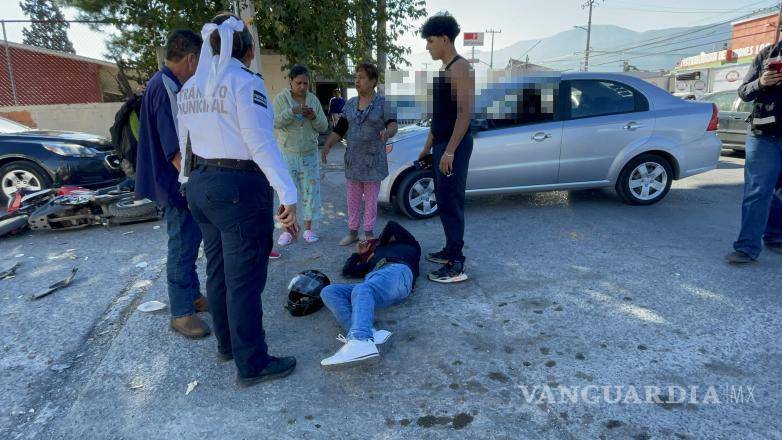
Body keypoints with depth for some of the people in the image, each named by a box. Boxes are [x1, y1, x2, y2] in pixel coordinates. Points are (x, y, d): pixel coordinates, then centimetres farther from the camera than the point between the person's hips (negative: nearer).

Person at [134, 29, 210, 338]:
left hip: (183, 183, 10)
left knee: (189, 241, 19)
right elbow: (175, 150, -24)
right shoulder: (166, 88, -20)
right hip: (178, 185, -10)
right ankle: (181, 313, 11)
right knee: (182, 246, -1)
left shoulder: (168, 85, 13)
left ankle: (193, 295, 33)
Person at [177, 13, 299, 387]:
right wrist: (288, 194, -23)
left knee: (219, 271, 19)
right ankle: (252, 364, 12)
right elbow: (261, 143, -21)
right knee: (245, 279, -1)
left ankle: (227, 343, 35)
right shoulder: (245, 82, -12)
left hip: (201, 185, 8)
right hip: (240, 188, -8)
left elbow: (183, 142, 14)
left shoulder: (190, 86, 11)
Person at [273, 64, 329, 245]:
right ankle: (287, 230, 11)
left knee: (310, 190, 4)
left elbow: (323, 127, 6)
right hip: (287, 153, -2)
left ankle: (308, 228, 16)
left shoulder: (313, 99, 6)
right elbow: (275, 122, -15)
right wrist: (293, 111, -28)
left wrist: (314, 117, -15)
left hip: (309, 153, 3)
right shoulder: (281, 98, -3)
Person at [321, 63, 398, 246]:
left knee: (370, 199, 5)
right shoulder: (350, 104, 8)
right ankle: (352, 232, 20)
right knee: (353, 198, 9)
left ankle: (369, 233, 18)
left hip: (374, 161, -4)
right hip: (353, 160, 4)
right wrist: (327, 145, -4)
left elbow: (393, 125, -6)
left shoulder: (382, 103, -3)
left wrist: (387, 131, -29)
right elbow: (339, 129, 9)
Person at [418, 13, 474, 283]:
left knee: (451, 202, -10)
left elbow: (465, 112, -20)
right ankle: (450, 251, 25)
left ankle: (456, 266, -6)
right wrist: (428, 147, 22)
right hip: (441, 145, 10)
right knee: (444, 201, 14)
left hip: (454, 146, -10)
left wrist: (450, 151, -25)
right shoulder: (444, 70, 18)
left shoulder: (460, 68, -12)